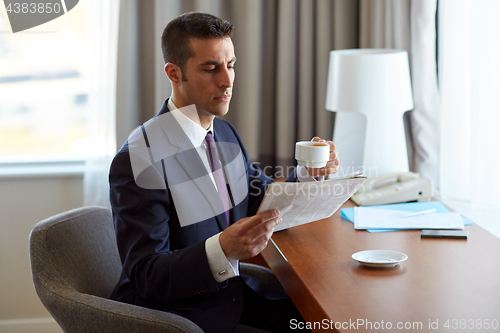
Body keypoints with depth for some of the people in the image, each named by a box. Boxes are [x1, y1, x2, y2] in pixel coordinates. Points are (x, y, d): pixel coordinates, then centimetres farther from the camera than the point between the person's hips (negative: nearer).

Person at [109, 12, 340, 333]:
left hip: (234, 291, 8)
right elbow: (146, 277, -22)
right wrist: (222, 249, -38)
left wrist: (308, 173, -3)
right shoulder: (139, 161, -20)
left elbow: (263, 204, 16)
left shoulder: (225, 133, 6)